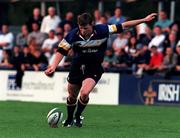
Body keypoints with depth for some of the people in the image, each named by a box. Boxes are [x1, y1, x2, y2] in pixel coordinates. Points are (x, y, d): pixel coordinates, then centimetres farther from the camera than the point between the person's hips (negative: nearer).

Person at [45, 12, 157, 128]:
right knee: (72, 96, 14)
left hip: (94, 68, -2)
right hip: (77, 67, 2)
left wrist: (143, 20, -13)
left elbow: (122, 26, -14)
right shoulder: (73, 35, -19)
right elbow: (62, 50, -13)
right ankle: (69, 119, 42)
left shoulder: (101, 31, -20)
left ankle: (78, 116, 5)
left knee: (84, 93, -23)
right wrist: (53, 66, -27)